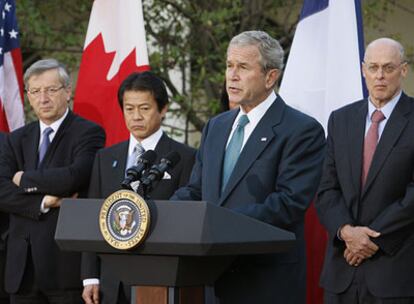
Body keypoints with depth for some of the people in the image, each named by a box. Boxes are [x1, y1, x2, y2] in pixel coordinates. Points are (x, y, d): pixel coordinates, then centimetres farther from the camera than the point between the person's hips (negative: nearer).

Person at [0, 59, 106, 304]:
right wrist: (43, 202, -12)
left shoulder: (88, 133, -1)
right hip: (23, 265, 5)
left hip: (68, 261, -5)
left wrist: (25, 180, -4)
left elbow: (75, 177, -19)